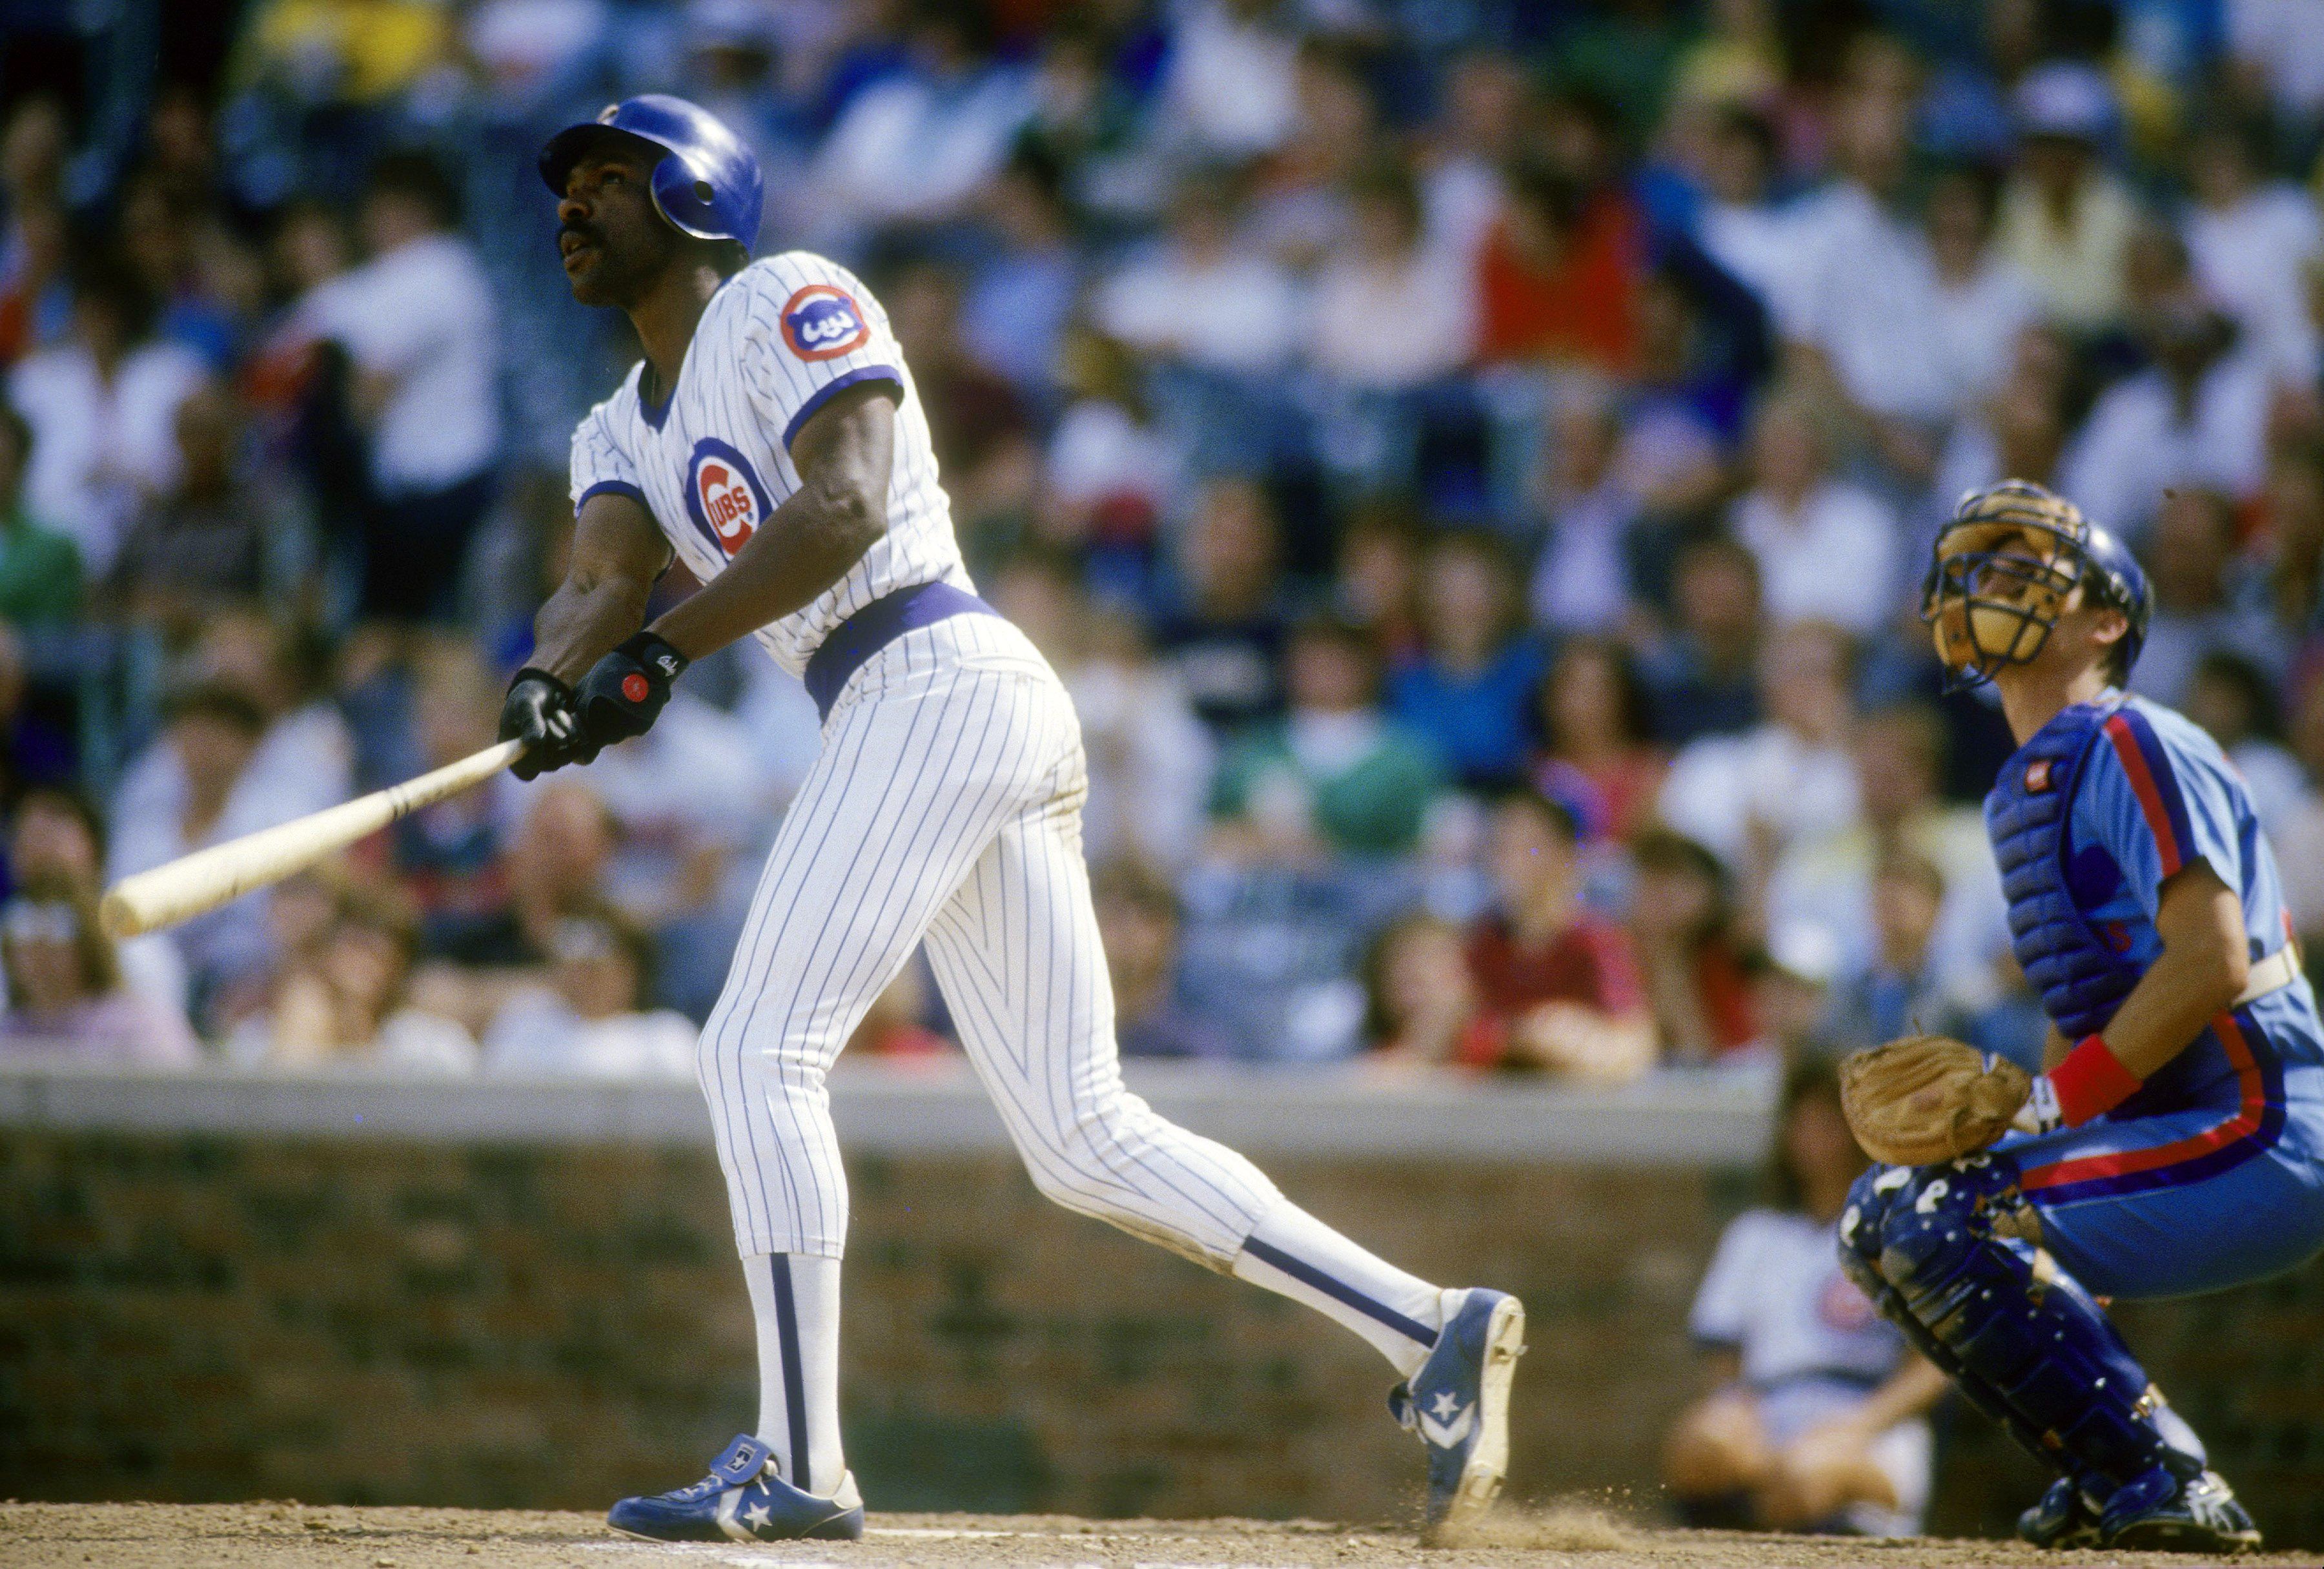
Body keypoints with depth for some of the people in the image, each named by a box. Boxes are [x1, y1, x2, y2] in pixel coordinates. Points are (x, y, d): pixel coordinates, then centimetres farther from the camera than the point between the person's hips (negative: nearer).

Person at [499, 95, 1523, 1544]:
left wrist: (666, 649, -21)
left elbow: (848, 503, -15)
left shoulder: (787, 304, 1)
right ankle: (1433, 1332, -1)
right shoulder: (625, 432, 25)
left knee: (761, 1046, -12)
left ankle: (798, 1465, -12)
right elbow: (604, 578, 4)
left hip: (939, 686, -9)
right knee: (1083, 1140, 3)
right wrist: (554, 674, -19)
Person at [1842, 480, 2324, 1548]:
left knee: (1951, 1228, -21)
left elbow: (2211, 963, -21)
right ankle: (2113, 1484, 9)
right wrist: (2003, 1107, 6)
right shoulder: (2019, 794, 19)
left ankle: (2169, 1488, -15)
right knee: (1883, 1215, 13)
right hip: (2167, 1132, 10)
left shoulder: (2133, 747, -11)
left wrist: (2057, 1102, -18)